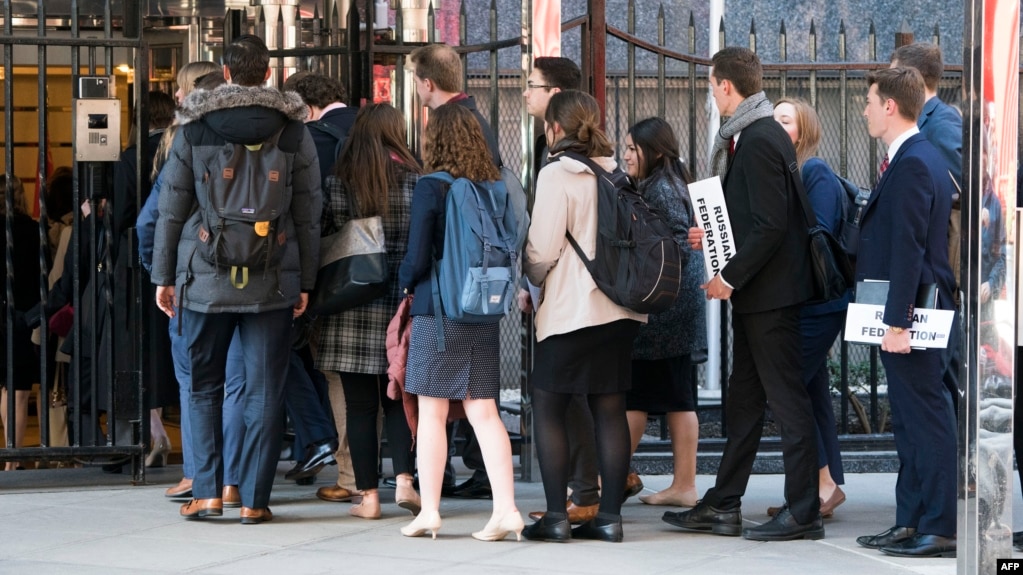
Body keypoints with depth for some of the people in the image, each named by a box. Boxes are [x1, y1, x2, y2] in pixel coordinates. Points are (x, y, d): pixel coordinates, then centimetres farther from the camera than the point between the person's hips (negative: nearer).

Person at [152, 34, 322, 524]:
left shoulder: (194, 129, 0)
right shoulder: (293, 131, 3)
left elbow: (171, 208, 1)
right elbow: (308, 213, 4)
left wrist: (164, 275, 8)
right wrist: (305, 281, 10)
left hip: (206, 279, 0)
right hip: (273, 281, 0)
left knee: (203, 386, 12)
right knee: (264, 391, 4)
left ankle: (207, 492, 6)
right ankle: (254, 499, 4)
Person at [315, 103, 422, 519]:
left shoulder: (337, 183, -2)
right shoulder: (415, 182, -1)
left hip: (351, 306, -1)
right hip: (402, 305, 1)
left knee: (359, 405, 3)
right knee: (397, 399, 12)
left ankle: (368, 495, 4)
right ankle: (403, 477, -4)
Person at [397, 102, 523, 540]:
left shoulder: (431, 188, -11)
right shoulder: (495, 187, 3)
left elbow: (417, 259, -11)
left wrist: (406, 283, 8)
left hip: (438, 311, -4)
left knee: (432, 413, 4)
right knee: (483, 412, 6)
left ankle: (429, 510, 8)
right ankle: (505, 508, 1)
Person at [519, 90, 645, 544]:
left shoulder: (556, 175, -10)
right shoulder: (617, 173, 8)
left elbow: (542, 249, -12)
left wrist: (529, 287, 6)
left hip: (569, 309, -6)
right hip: (618, 308, 6)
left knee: (548, 408, 3)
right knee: (610, 409, 7)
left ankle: (556, 516, -1)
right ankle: (609, 515, 7)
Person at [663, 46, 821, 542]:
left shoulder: (759, 141, -18)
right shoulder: (754, 135, 14)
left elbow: (771, 224, -23)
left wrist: (730, 276, -17)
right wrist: (712, 234, 13)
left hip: (769, 293, -11)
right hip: (754, 293, 11)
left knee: (787, 399, -5)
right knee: (743, 401, 13)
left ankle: (803, 513, 0)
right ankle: (723, 506, 20)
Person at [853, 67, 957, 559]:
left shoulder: (912, 164, -17)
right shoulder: (921, 158, 16)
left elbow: (908, 249, -22)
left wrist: (898, 321, -23)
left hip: (911, 311, -11)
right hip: (904, 314, 11)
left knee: (927, 418, -7)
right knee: (909, 421, 13)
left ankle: (941, 529, -4)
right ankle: (911, 522, 19)